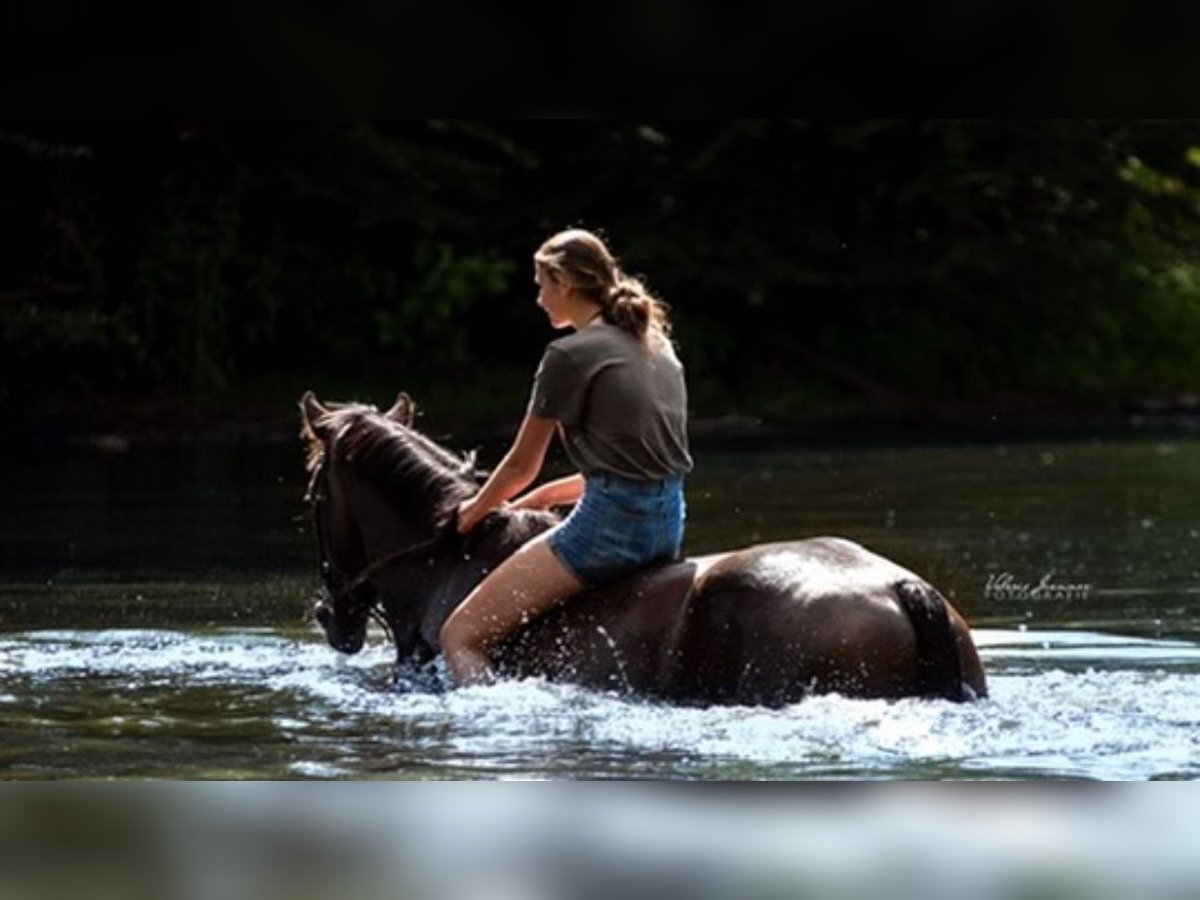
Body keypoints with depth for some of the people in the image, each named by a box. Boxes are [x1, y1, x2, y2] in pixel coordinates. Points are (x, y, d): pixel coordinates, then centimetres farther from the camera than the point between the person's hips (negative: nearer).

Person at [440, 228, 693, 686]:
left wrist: (475, 509, 18)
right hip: (669, 524, 9)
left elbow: (521, 466, -1)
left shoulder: (569, 355, -9)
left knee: (460, 636, -8)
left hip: (610, 525, -9)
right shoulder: (656, 346, 15)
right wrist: (540, 498, 23)